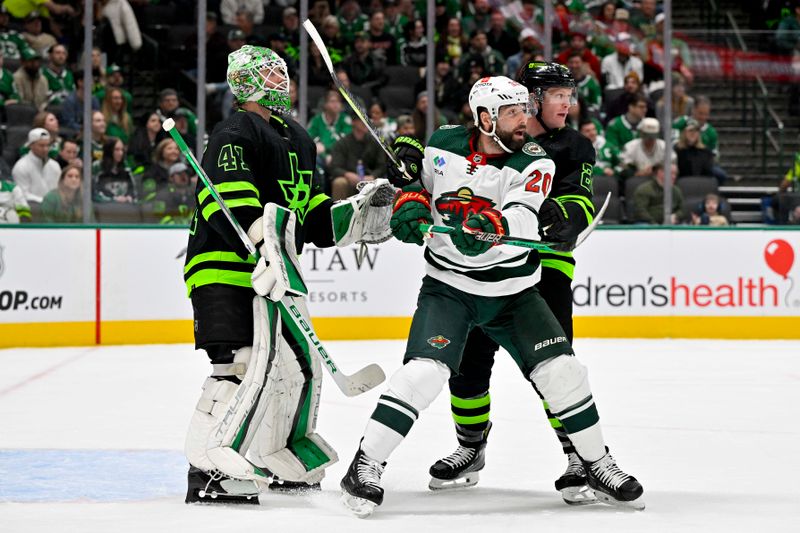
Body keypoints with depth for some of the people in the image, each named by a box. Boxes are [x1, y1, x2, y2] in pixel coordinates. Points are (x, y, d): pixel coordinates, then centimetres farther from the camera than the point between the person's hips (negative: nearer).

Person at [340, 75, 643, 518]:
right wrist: (410, 205, -7)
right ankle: (365, 464, -14)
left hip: (513, 292, 1)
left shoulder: (534, 162, -10)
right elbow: (418, 182, 16)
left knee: (561, 370, -6)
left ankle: (597, 464, 14)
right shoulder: (443, 146, -4)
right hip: (448, 286, -1)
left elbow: (523, 219, -27)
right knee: (425, 369, -21)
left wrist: (491, 226, -48)